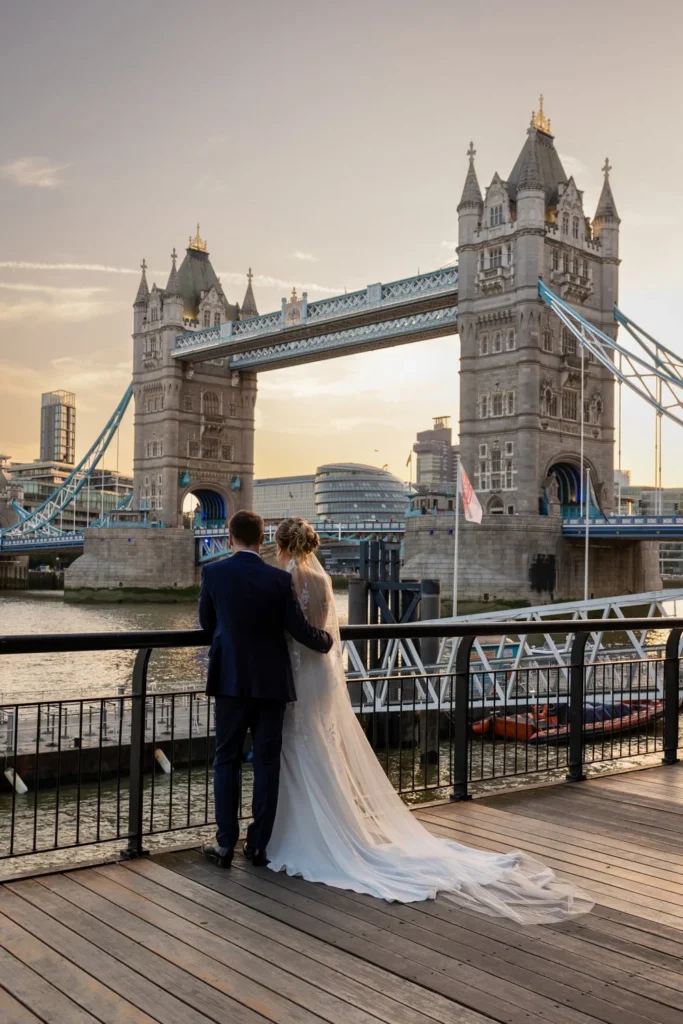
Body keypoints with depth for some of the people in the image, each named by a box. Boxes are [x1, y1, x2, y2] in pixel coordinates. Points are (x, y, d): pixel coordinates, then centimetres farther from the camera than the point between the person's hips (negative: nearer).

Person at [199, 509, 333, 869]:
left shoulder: (213, 573, -5)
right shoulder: (279, 579, -9)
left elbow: (206, 623, 7)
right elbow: (299, 629, -7)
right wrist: (327, 641, 12)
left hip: (231, 679, 0)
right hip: (271, 682, 0)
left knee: (226, 760, 10)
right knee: (266, 762, 8)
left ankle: (225, 843, 11)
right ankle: (258, 845, 14)